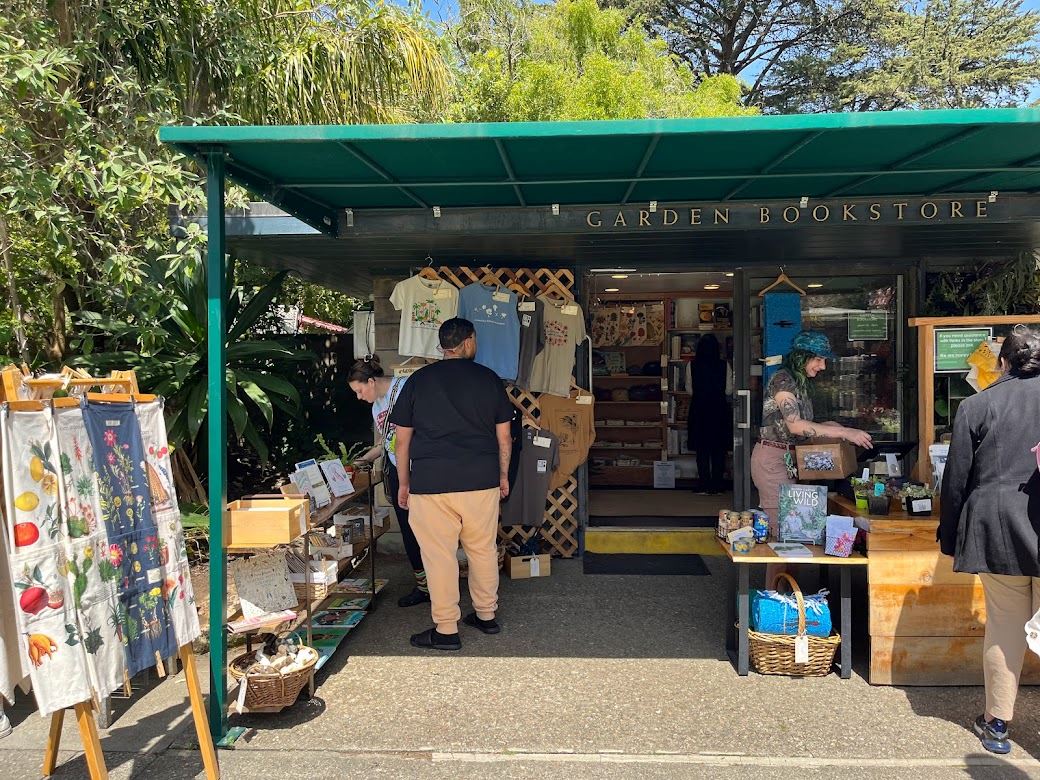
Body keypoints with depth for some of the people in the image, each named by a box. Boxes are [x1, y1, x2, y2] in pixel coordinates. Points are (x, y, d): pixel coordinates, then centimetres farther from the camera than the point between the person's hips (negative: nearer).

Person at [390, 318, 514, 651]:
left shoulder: (418, 380, 3)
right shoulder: (489, 379, 5)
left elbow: (402, 440, 5)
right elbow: (504, 438, 8)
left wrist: (404, 483, 15)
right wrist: (503, 476, 20)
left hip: (431, 485, -2)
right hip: (482, 482, 2)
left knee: (439, 556, 4)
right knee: (483, 550, 16)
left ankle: (446, 630, 11)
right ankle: (486, 615, 29)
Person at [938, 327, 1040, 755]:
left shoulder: (977, 404, -1)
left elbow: (956, 477, 1)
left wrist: (949, 537, 10)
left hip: (997, 528, 0)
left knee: (1005, 624, 12)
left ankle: (996, 723, 23)